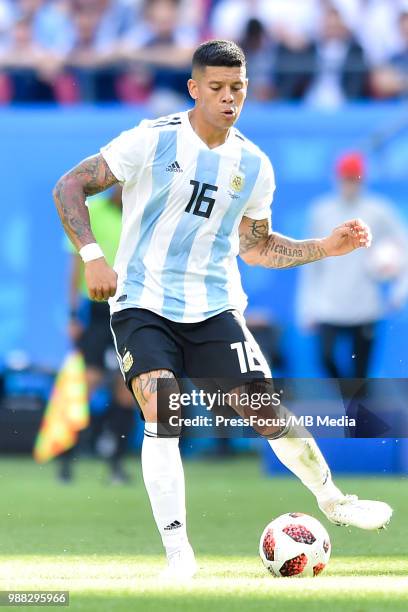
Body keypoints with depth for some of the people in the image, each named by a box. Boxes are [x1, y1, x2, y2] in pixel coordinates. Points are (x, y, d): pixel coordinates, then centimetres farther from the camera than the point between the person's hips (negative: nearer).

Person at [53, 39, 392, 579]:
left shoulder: (254, 166, 5)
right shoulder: (153, 141, -9)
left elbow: (255, 247, 18)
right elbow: (70, 186, -7)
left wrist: (326, 248, 7)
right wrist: (93, 256, -19)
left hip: (215, 308, 3)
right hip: (143, 305, -3)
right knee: (161, 414, -23)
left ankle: (333, 499, 24)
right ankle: (178, 552, -18)